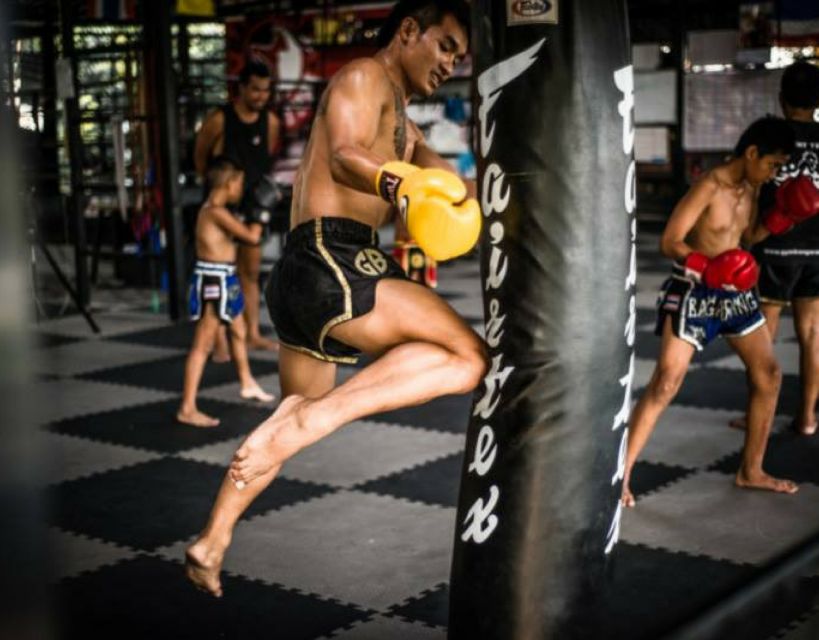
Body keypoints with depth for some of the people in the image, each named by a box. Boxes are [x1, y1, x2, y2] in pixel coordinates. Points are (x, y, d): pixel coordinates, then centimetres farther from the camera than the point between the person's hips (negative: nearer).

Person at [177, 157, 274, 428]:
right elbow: (252, 236, -22)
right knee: (203, 345, -8)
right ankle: (187, 408, -6)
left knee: (238, 331, 27)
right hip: (213, 281, -10)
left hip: (223, 280, 10)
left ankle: (247, 384, 48)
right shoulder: (217, 212, -20)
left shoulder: (211, 209, 10)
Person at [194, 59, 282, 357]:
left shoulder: (270, 121, -1)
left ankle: (253, 334, 20)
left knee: (251, 270, 11)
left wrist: (261, 184, 8)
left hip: (251, 204, 5)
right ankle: (221, 341, -3)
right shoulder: (219, 119, -14)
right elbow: (200, 156, 0)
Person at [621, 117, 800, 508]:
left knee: (768, 373, 11)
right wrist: (709, 267, -35)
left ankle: (750, 471, 25)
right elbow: (669, 242, -21)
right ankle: (621, 476, -7)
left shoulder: (750, 188, 6)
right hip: (694, 293, -8)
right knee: (665, 384, -13)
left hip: (734, 293, 8)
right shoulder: (710, 186, -18)